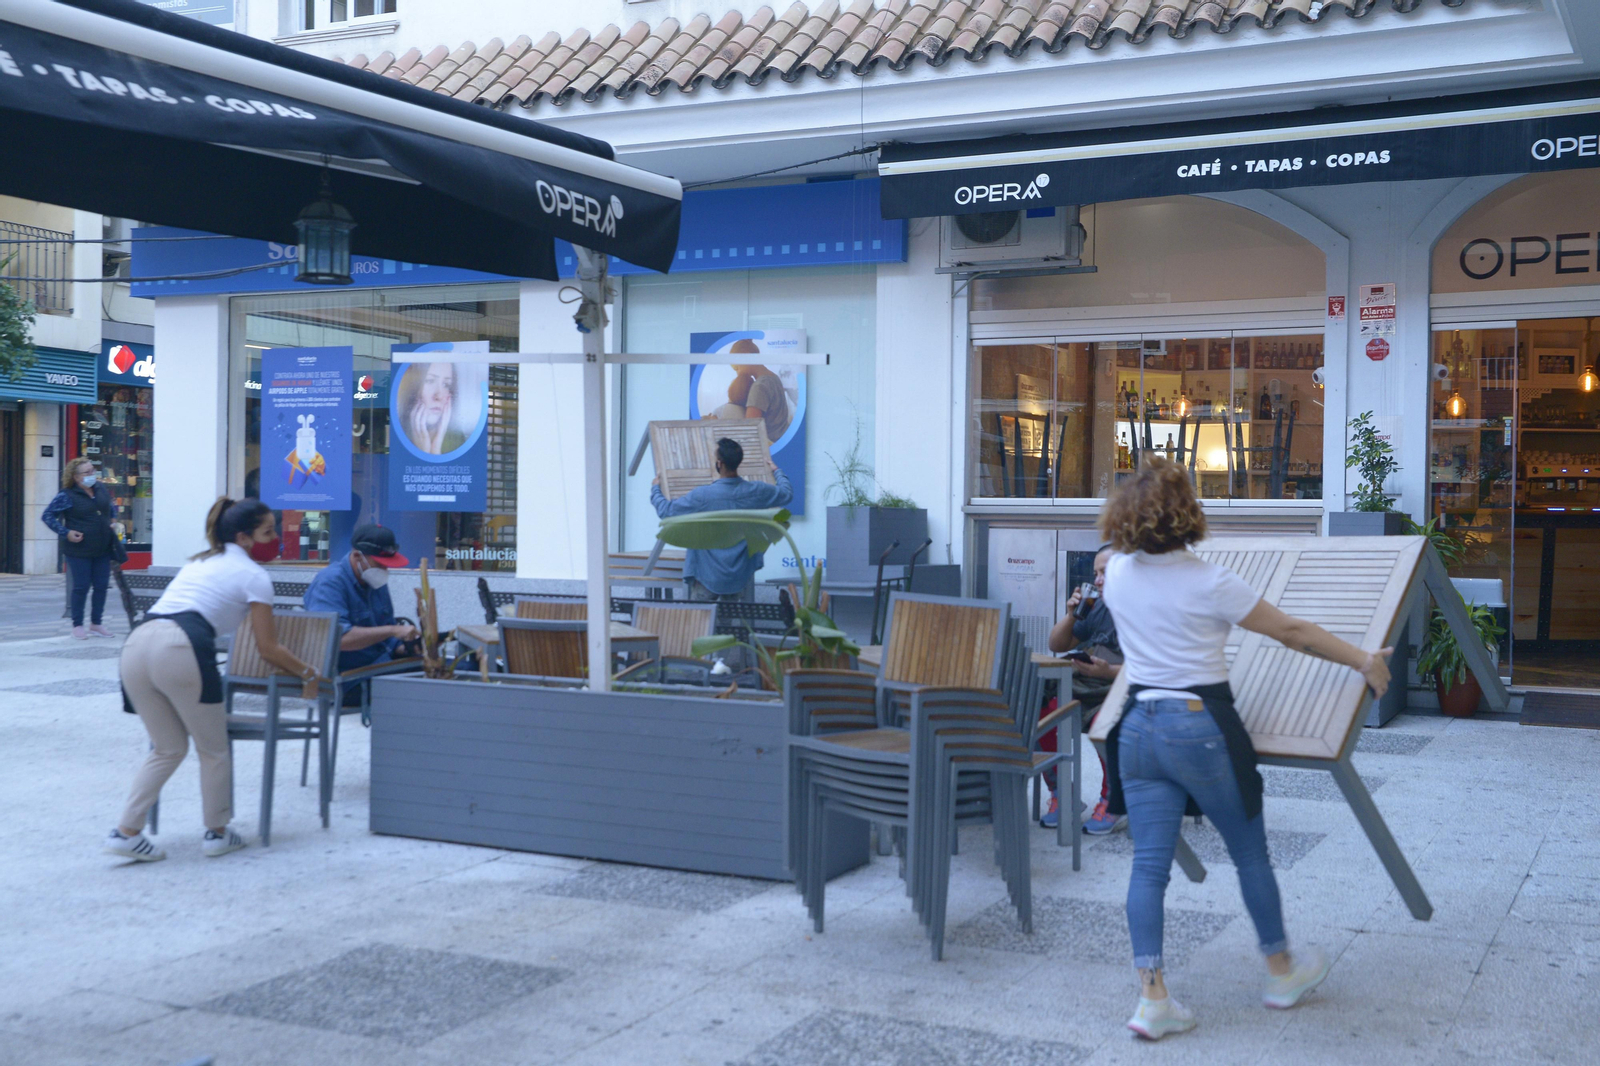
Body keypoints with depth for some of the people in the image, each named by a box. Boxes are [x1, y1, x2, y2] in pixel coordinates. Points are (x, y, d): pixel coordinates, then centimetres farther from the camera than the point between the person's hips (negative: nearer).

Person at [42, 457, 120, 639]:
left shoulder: (101, 489, 7)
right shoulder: (66, 496, -11)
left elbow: (111, 507, 26)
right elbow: (48, 516, -8)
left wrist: (114, 521, 10)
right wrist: (66, 532, -15)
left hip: (103, 549, 6)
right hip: (79, 551, -5)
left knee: (101, 586, 7)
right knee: (81, 588, 0)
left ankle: (96, 623, 19)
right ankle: (77, 626, 13)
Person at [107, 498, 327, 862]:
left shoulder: (199, 561, 32)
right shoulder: (253, 575, 11)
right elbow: (268, 649, 10)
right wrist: (308, 673, 25)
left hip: (136, 646, 7)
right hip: (181, 650, -7)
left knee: (168, 749, 21)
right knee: (213, 750, 13)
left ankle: (126, 832, 14)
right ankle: (217, 833, 23)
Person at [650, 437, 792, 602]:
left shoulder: (702, 495, -18)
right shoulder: (756, 491, -7)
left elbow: (666, 510, -8)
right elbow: (788, 492, 12)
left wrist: (655, 489, 12)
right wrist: (777, 472, 32)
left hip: (708, 575, -4)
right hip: (741, 574, 4)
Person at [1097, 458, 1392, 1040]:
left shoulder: (1117, 574, 2)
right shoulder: (1209, 583, -13)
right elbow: (1291, 631, -7)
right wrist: (1363, 661, 3)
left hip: (1139, 728, 5)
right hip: (1200, 728, -5)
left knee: (1149, 865, 4)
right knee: (1250, 854, 14)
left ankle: (1153, 998, 0)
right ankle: (1282, 971, 30)